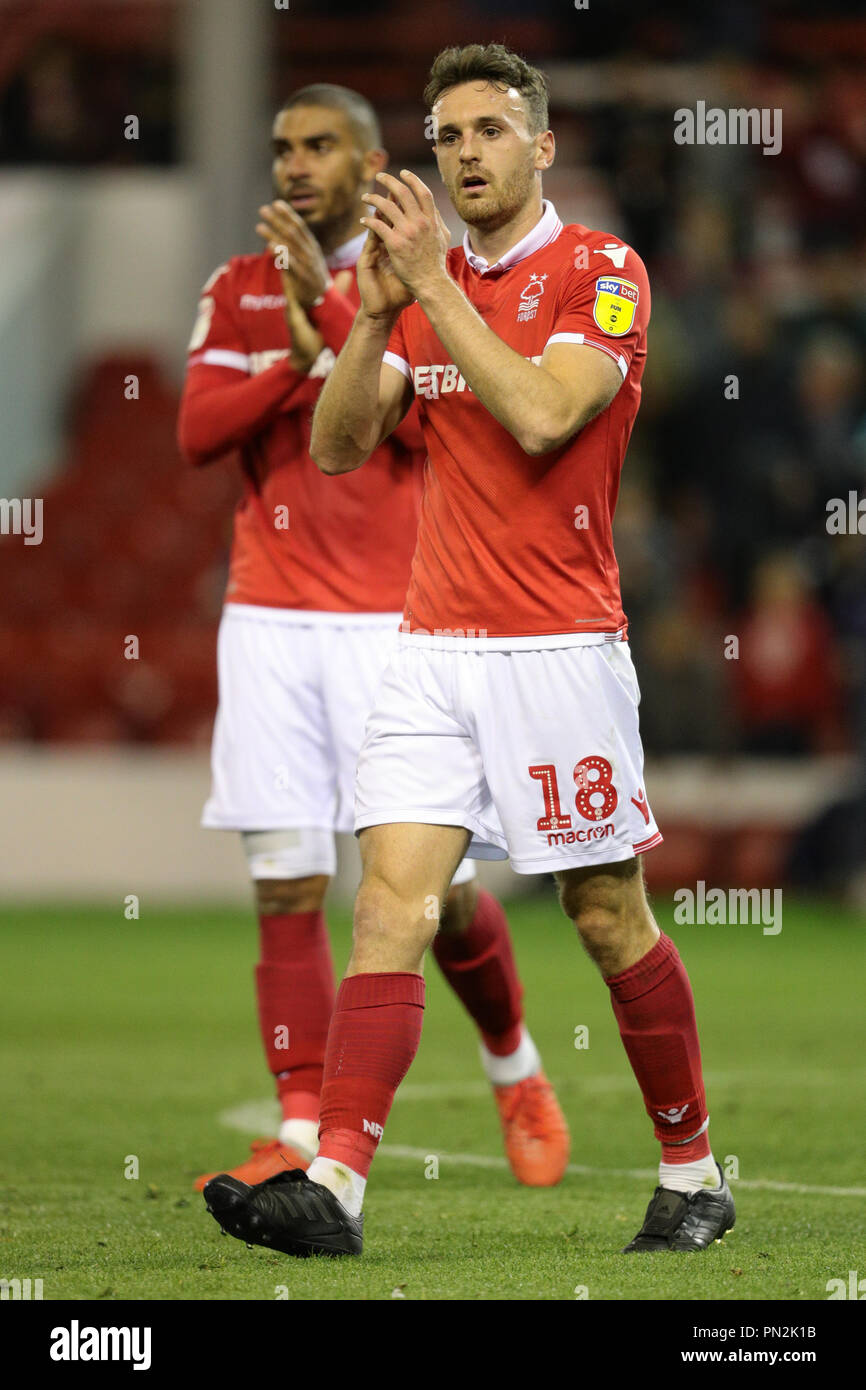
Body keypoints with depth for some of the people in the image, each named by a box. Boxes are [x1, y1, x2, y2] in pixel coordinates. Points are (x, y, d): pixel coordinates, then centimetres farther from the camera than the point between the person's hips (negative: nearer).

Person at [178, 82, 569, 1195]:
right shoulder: (239, 292, 12)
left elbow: (430, 421, -13)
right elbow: (197, 433, 0)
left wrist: (331, 299, -18)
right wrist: (296, 358, -13)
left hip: (392, 621, -3)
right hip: (268, 618, 3)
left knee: (438, 887, -4)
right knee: (286, 886, -4)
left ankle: (514, 1067, 23)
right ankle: (300, 1136, -2)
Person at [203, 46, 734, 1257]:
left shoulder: (601, 273, -5)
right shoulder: (427, 282, 13)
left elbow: (541, 417, -20)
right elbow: (339, 446, 7)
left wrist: (433, 285, -17)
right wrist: (377, 312, -7)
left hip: (560, 647, -5)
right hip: (435, 647, 5)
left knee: (610, 918, 3)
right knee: (391, 898, -9)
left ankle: (693, 1172, 18)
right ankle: (335, 1184, -17)